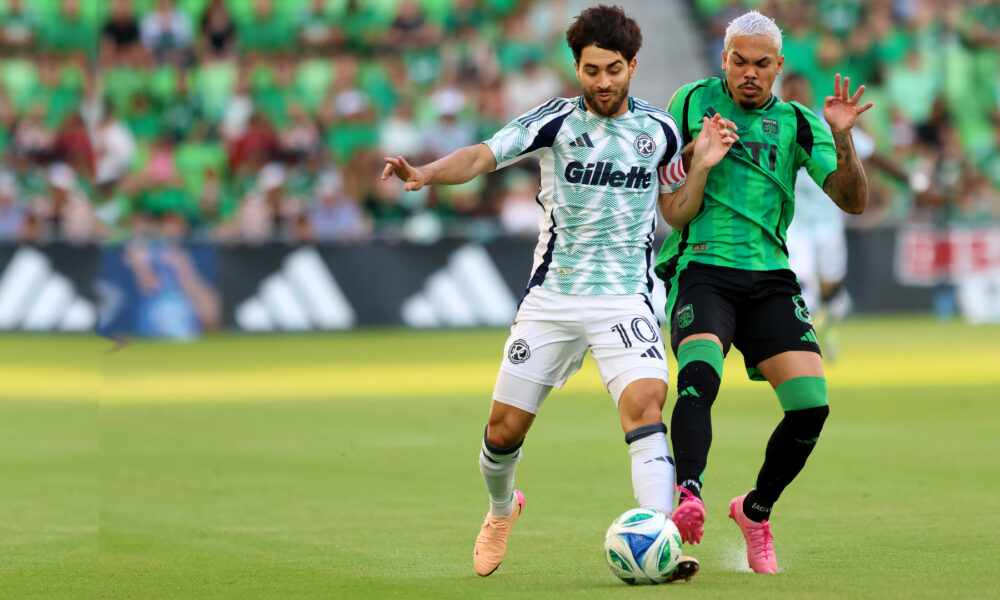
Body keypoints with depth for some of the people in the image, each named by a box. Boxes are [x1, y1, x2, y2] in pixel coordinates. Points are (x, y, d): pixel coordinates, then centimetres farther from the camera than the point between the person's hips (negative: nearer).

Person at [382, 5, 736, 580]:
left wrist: (701, 165, -3)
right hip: (552, 296, 0)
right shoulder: (556, 120, -3)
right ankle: (502, 510, 38)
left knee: (646, 400, -25)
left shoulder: (658, 129, 4)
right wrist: (426, 173, -32)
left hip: (626, 296, 0)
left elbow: (675, 209, 16)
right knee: (505, 427, 4)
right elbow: (483, 155, -14)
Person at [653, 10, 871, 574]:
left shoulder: (796, 123, 10)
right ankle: (690, 498, -48)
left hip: (769, 276, 2)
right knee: (699, 375, -31)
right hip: (701, 268, -2)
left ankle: (756, 511, 13)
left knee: (811, 405, -10)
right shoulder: (694, 101, 9)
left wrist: (842, 137, -16)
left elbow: (854, 200, 2)